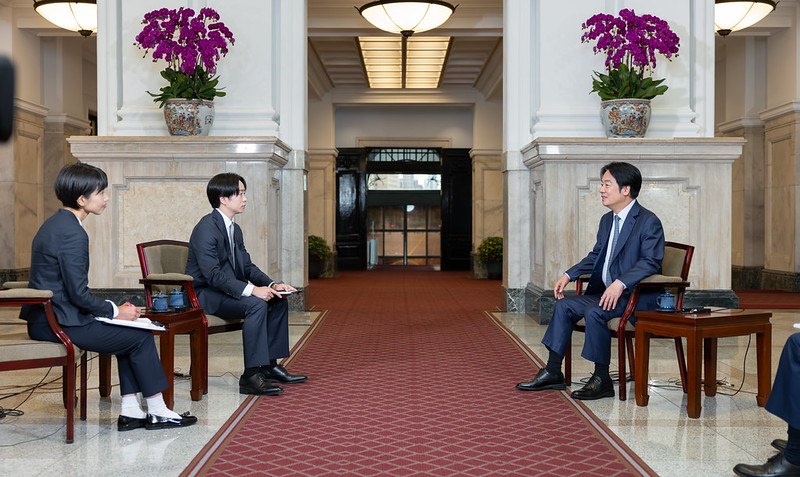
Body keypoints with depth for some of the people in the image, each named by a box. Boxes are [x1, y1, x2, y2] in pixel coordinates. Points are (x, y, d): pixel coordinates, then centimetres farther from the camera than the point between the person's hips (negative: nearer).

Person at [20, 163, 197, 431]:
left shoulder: (56, 224, 13)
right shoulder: (72, 234, -20)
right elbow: (79, 294, -22)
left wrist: (114, 309, 10)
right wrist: (116, 312, -7)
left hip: (47, 317, 10)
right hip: (58, 324, -10)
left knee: (129, 331, 15)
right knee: (141, 336, -2)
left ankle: (131, 412, 12)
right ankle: (157, 412, 10)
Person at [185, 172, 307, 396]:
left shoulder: (235, 229, 13)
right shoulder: (206, 228, -18)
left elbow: (247, 266, 13)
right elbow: (212, 274, -27)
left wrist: (272, 285, -5)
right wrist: (251, 289, -33)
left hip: (228, 291, 10)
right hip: (204, 295, -10)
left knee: (279, 301, 1)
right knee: (256, 305, -30)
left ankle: (270, 365, 6)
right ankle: (251, 375, -28)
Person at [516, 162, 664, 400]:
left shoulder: (649, 222, -13)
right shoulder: (607, 220, 15)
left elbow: (651, 262, -23)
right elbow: (596, 255, 21)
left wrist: (620, 283, -34)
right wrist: (568, 276, 8)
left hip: (636, 295, -9)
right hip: (606, 291, 9)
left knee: (593, 312, -30)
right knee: (564, 305, -3)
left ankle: (602, 380, -16)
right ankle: (553, 373, 3)